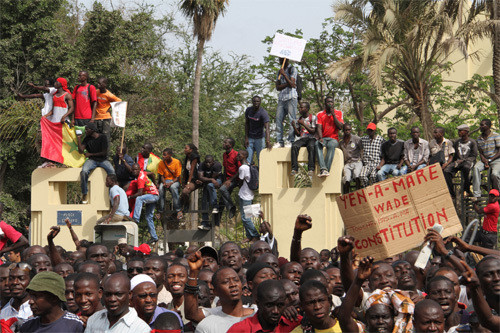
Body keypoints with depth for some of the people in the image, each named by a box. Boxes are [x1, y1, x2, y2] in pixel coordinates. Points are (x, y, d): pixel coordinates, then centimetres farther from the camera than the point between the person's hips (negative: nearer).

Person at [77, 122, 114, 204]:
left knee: (111, 171, -32)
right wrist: (78, 138, -5)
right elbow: (81, 151, 0)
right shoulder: (87, 139, 7)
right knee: (84, 171, -30)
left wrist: (91, 154, -4)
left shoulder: (102, 138, -3)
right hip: (92, 160, 2)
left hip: (103, 160, -1)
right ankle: (84, 194, -20)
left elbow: (104, 153, -6)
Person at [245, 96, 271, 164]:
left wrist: (267, 140, -45)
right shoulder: (248, 110, -2)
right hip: (250, 138, 4)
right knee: (248, 159, -2)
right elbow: (247, 124, 4)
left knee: (260, 158, -5)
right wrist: (246, 138, -4)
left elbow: (267, 127, -31)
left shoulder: (263, 113, -19)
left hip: (259, 138, -4)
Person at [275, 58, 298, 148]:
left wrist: (284, 74, -10)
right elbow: (278, 87, 9)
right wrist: (287, 84, -7)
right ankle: (280, 142, -1)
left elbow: (292, 83, -10)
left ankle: (291, 141, -13)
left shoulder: (293, 69, 3)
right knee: (278, 120, -3)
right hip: (281, 98, 6)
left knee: (292, 120, -11)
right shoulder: (280, 72, 21)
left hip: (291, 97, -6)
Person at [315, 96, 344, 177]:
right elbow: (319, 128, 0)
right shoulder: (320, 114, 12)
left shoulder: (339, 113, 11)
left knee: (331, 145, -38)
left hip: (333, 139, -1)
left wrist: (333, 115, -5)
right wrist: (320, 138, -20)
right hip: (323, 138, 1)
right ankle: (323, 169, -49)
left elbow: (340, 127, -1)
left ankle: (326, 169, -45)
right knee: (317, 144, -36)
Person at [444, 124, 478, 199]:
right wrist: (455, 161, 1)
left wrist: (463, 160, -12)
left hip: (468, 161, -4)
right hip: (458, 161, 4)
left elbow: (474, 156, 0)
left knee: (465, 167, -43)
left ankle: (467, 189, -26)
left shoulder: (472, 142, 7)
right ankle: (451, 193, -25)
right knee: (446, 171, -27)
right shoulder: (457, 142, 20)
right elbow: (453, 154, 22)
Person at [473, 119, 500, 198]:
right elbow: (481, 153, 9)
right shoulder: (479, 139, 11)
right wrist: (485, 161, -11)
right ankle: (476, 194, -32)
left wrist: (490, 160, -15)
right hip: (485, 160, 4)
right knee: (476, 168, -28)